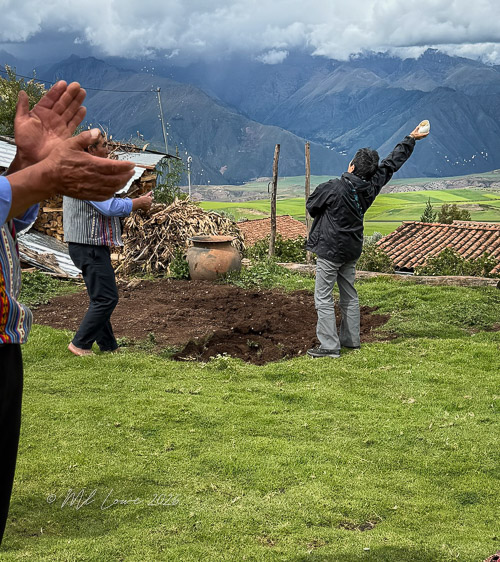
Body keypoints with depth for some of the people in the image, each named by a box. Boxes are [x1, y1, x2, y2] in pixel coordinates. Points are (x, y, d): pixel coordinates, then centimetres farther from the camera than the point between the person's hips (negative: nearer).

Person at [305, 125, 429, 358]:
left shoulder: (333, 188, -20)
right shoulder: (371, 187, -5)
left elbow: (311, 206, -3)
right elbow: (391, 164, 9)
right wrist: (410, 139, 22)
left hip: (329, 249, -6)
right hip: (352, 249, 6)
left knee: (323, 298, -1)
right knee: (349, 296, 18)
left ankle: (329, 346, -2)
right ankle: (351, 339, 26)